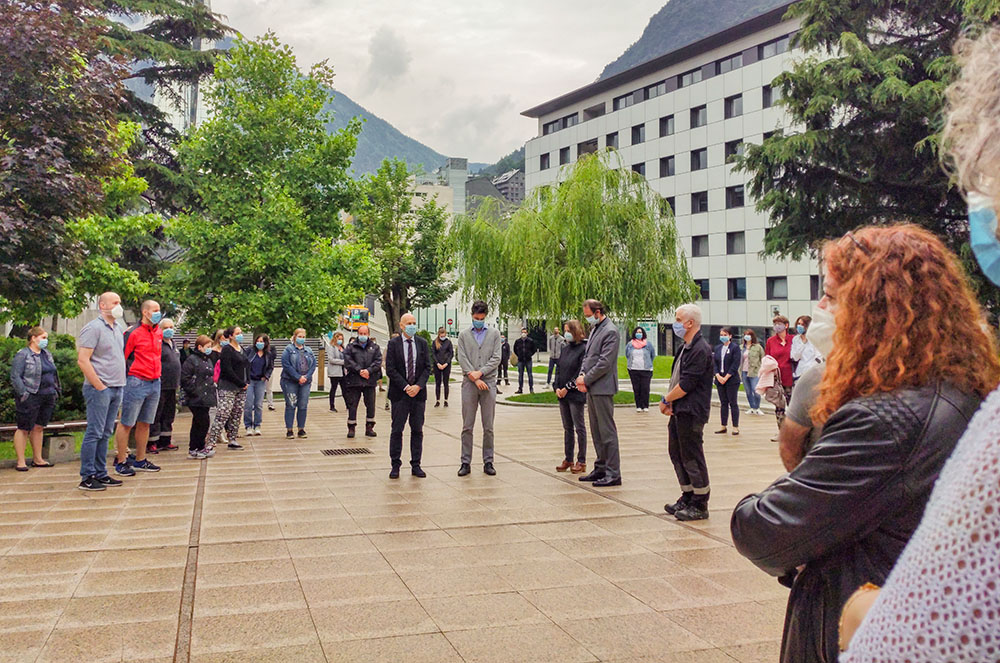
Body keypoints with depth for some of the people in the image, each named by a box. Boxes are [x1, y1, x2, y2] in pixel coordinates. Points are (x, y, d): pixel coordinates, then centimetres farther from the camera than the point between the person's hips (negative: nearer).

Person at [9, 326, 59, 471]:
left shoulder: (47, 354, 17)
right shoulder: (22, 355, -6)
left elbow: (54, 374, 23)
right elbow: (15, 377, -12)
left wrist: (57, 390, 17)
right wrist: (23, 394, -18)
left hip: (48, 398, 7)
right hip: (31, 398, -7)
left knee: (39, 428, 12)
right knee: (24, 429, -1)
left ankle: (37, 459, 18)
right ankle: (20, 462, 3)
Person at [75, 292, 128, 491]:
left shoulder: (119, 328, 15)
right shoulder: (93, 328, -10)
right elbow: (82, 360, -15)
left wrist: (121, 384, 14)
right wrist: (99, 386, -16)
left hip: (117, 388, 8)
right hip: (99, 389, -8)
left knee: (105, 433, 12)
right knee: (94, 433, -5)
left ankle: (100, 474, 18)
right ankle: (87, 478, 0)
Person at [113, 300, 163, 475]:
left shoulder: (159, 332, 12)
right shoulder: (133, 333, -10)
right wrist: (129, 375, -8)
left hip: (155, 383, 7)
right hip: (137, 382, -7)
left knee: (145, 423, 13)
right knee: (126, 423, 0)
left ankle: (140, 460, 21)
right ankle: (121, 462, 6)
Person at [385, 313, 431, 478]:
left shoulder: (422, 343, 8)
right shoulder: (393, 344, 0)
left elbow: (427, 367, 5)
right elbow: (390, 369, -6)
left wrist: (418, 386, -10)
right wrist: (406, 387, -13)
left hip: (418, 392, 3)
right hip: (399, 393, -2)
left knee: (417, 430, 5)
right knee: (397, 430, 1)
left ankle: (416, 466, 12)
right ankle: (395, 465, 9)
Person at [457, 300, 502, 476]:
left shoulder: (494, 334, 9)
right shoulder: (463, 335, 9)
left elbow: (496, 358, 1)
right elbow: (462, 359, 0)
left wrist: (480, 372, -11)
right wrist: (474, 378, -9)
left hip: (488, 383, 0)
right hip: (469, 384, 0)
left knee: (488, 427, 3)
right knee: (467, 427, 1)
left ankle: (488, 462, 11)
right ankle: (466, 462, 6)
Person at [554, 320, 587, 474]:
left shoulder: (584, 349, -9)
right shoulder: (564, 349, 12)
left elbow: (582, 372, -13)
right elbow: (558, 368, 14)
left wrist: (567, 388, -14)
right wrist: (557, 387, 0)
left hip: (576, 394, -7)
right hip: (562, 394, 7)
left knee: (579, 427, 0)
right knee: (567, 428, 11)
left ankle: (581, 461, 5)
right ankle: (568, 459, 17)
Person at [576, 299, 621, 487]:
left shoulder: (610, 331, -13)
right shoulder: (595, 329, 16)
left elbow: (605, 362, -18)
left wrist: (586, 380, -12)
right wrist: (581, 375, 2)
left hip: (602, 388, -9)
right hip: (592, 388, 9)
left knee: (607, 431, -6)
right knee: (596, 431, 14)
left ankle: (613, 473, -3)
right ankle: (601, 468, 22)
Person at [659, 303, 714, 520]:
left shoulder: (700, 350, -16)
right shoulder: (686, 348, 15)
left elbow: (686, 384, -20)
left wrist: (666, 400, -9)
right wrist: (670, 403, 4)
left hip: (691, 413, -10)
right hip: (679, 411, 10)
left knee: (692, 457, -3)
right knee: (677, 454, 15)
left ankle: (700, 505, 6)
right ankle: (687, 498, 25)